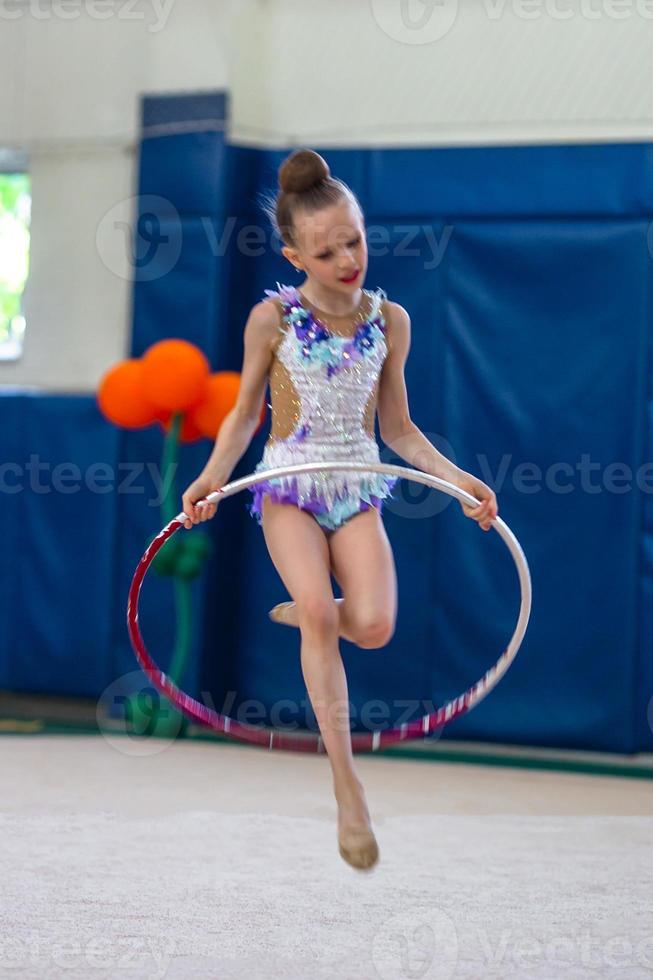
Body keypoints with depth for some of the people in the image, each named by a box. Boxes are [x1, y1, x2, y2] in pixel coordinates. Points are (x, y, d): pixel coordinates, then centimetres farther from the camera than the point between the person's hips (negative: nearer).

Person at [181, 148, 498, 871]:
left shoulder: (389, 320, 2)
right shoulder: (273, 319, -4)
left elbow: (397, 428, 10)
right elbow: (244, 414, 7)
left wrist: (454, 476, -3)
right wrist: (211, 477, -8)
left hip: (358, 491, 2)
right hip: (290, 488, -2)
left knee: (373, 626, -21)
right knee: (319, 613, -27)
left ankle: (300, 610, 17)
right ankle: (348, 790, -23)